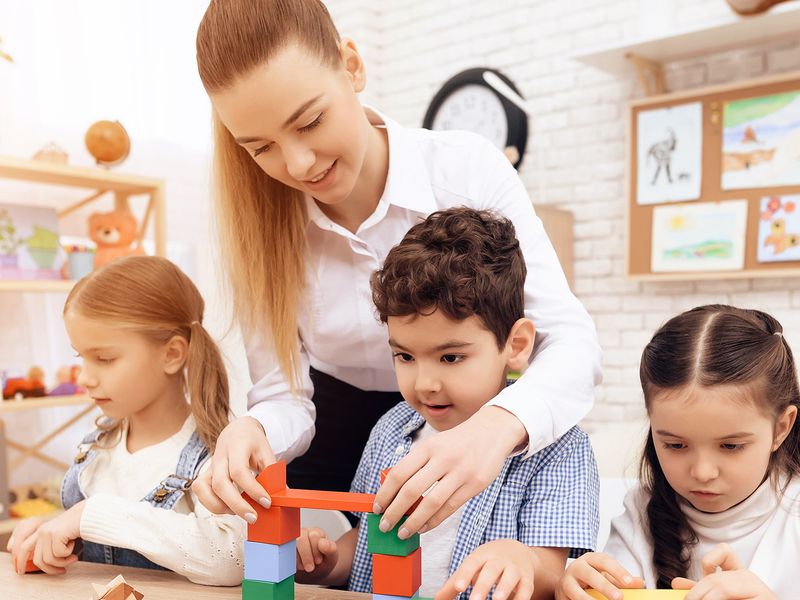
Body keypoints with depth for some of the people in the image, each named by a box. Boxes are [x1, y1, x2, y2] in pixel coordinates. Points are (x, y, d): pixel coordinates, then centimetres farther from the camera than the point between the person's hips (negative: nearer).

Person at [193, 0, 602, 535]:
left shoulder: (469, 170, -18)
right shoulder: (260, 222, -11)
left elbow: (571, 338, -22)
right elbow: (284, 391, -8)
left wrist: (496, 426, -42)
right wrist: (254, 431, -31)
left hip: (470, 434, -1)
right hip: (334, 445, 1)